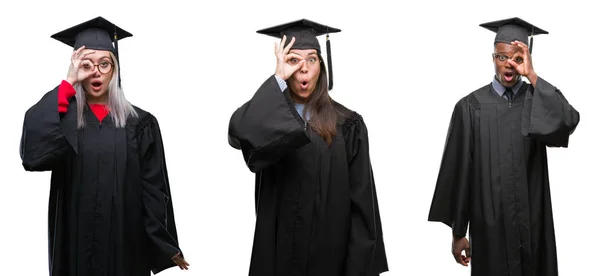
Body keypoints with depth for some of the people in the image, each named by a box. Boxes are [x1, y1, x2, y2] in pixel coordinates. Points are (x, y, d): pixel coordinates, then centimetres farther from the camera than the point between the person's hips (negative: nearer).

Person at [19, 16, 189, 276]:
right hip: (76, 242, 0)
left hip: (126, 242, 0)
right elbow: (33, 154, -19)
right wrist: (68, 83, -17)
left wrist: (167, 245, -4)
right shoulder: (63, 117, 3)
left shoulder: (140, 123, 3)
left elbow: (154, 188, 1)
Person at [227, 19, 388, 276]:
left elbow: (361, 202, -4)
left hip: (330, 251, 0)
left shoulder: (346, 125, -1)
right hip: (279, 250, 1)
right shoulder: (269, 114, 3)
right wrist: (278, 79, -18)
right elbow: (239, 132, -23)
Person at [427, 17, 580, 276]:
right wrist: (458, 232, -2)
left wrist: (532, 76, -19)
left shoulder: (538, 99, 2)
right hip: (490, 225, -1)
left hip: (533, 223, 2)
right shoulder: (472, 106, -3)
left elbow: (567, 122, -20)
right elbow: (458, 172, -2)